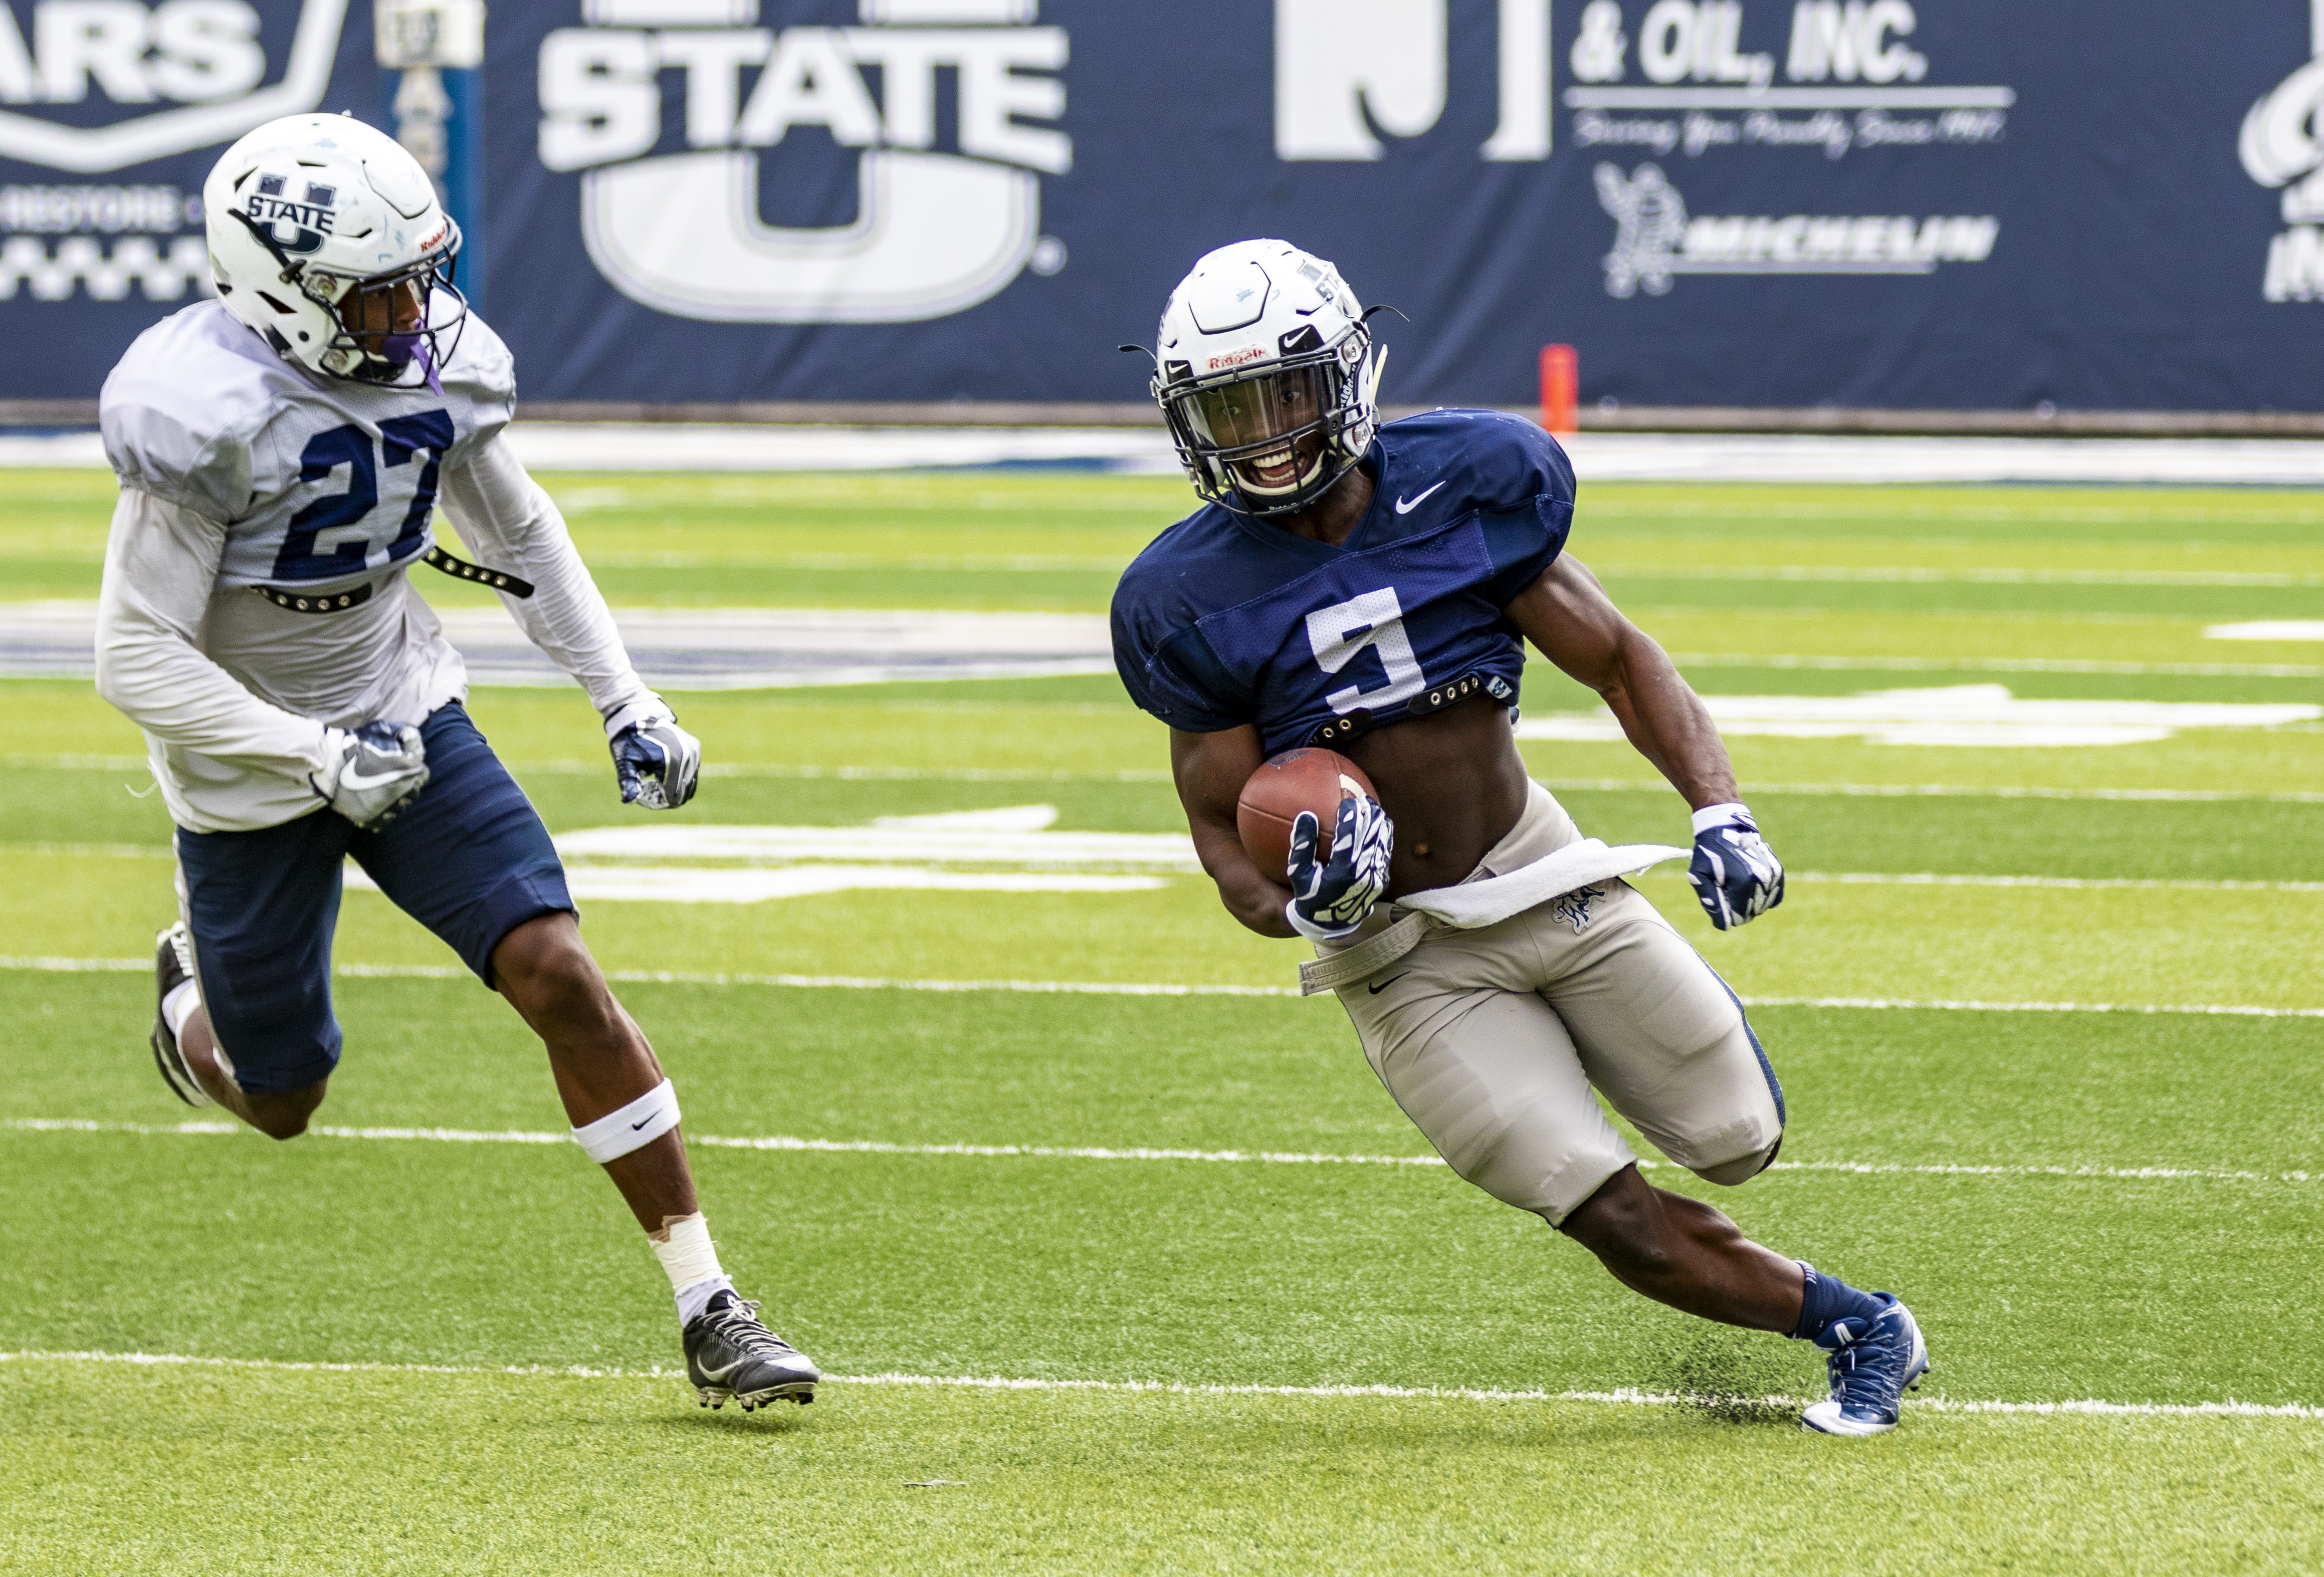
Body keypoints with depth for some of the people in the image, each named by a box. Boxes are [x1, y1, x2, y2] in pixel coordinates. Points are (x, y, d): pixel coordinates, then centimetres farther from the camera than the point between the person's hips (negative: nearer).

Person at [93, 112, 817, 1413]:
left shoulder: (439, 363, -10)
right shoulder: (207, 414, -28)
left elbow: (522, 535, 10)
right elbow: (137, 658, -24)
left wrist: (627, 701, 5)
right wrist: (319, 760, -29)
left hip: (404, 711, 4)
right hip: (250, 762, -4)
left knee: (560, 976, -13)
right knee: (281, 1103, 9)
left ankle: (707, 1303, -9)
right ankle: (198, 998, 48)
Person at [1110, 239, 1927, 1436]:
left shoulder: (1465, 486, -10)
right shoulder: (1193, 600, -12)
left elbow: (1619, 660, 0)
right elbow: (1224, 831, -5)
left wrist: (1718, 812, -14)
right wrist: (1303, 902, -27)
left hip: (1547, 880, 2)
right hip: (1402, 955, -2)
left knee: (1740, 1143, 9)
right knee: (1620, 1222, -12)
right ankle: (1850, 1325, 13)